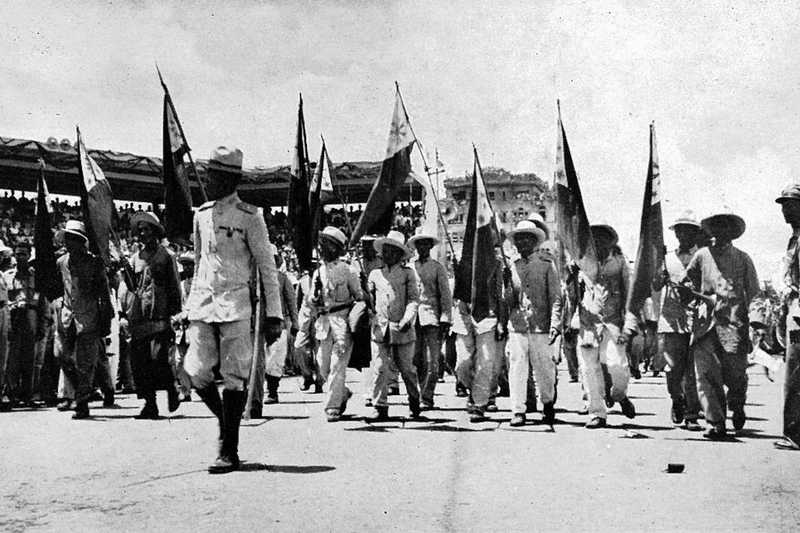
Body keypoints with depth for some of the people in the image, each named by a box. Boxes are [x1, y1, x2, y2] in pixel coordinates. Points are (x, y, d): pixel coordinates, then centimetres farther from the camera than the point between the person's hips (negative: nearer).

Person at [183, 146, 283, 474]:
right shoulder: (201, 214, 13)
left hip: (235, 303, -5)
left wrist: (274, 314, -7)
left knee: (234, 378, -3)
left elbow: (267, 267, -4)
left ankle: (229, 452, 4)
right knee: (196, 371, -2)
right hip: (202, 302, 5)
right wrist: (190, 305, 18)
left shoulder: (248, 217, -5)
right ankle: (225, 420, 24)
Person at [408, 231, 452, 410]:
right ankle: (414, 395, 14)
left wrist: (445, 320, -4)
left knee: (431, 361, -5)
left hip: (432, 316, -2)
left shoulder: (437, 267, 6)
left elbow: (446, 295, 4)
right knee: (414, 360, 2)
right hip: (412, 317, 2)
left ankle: (427, 397, 0)